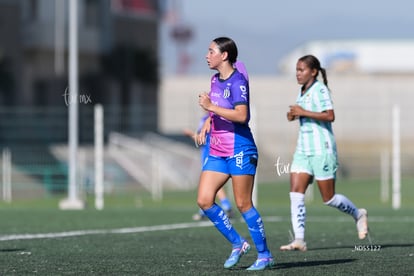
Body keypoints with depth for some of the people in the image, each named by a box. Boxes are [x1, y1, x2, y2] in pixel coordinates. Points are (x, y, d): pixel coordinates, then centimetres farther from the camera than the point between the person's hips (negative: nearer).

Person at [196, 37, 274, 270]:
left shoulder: (238, 81, -13)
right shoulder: (215, 80, 13)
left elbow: (241, 115, -25)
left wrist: (211, 107, -21)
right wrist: (207, 124, 12)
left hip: (240, 150, -8)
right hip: (217, 152, 8)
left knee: (243, 204, -5)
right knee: (204, 200, -2)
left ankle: (265, 255, 6)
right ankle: (238, 244, 12)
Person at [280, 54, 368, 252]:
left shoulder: (320, 89, -11)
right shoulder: (303, 92, 14)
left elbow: (330, 116, -21)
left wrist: (303, 112, -21)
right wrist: (294, 116, 6)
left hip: (322, 149, -8)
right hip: (303, 150, 8)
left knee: (329, 199, -1)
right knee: (296, 193, -8)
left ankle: (358, 215, 26)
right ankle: (299, 240, -11)